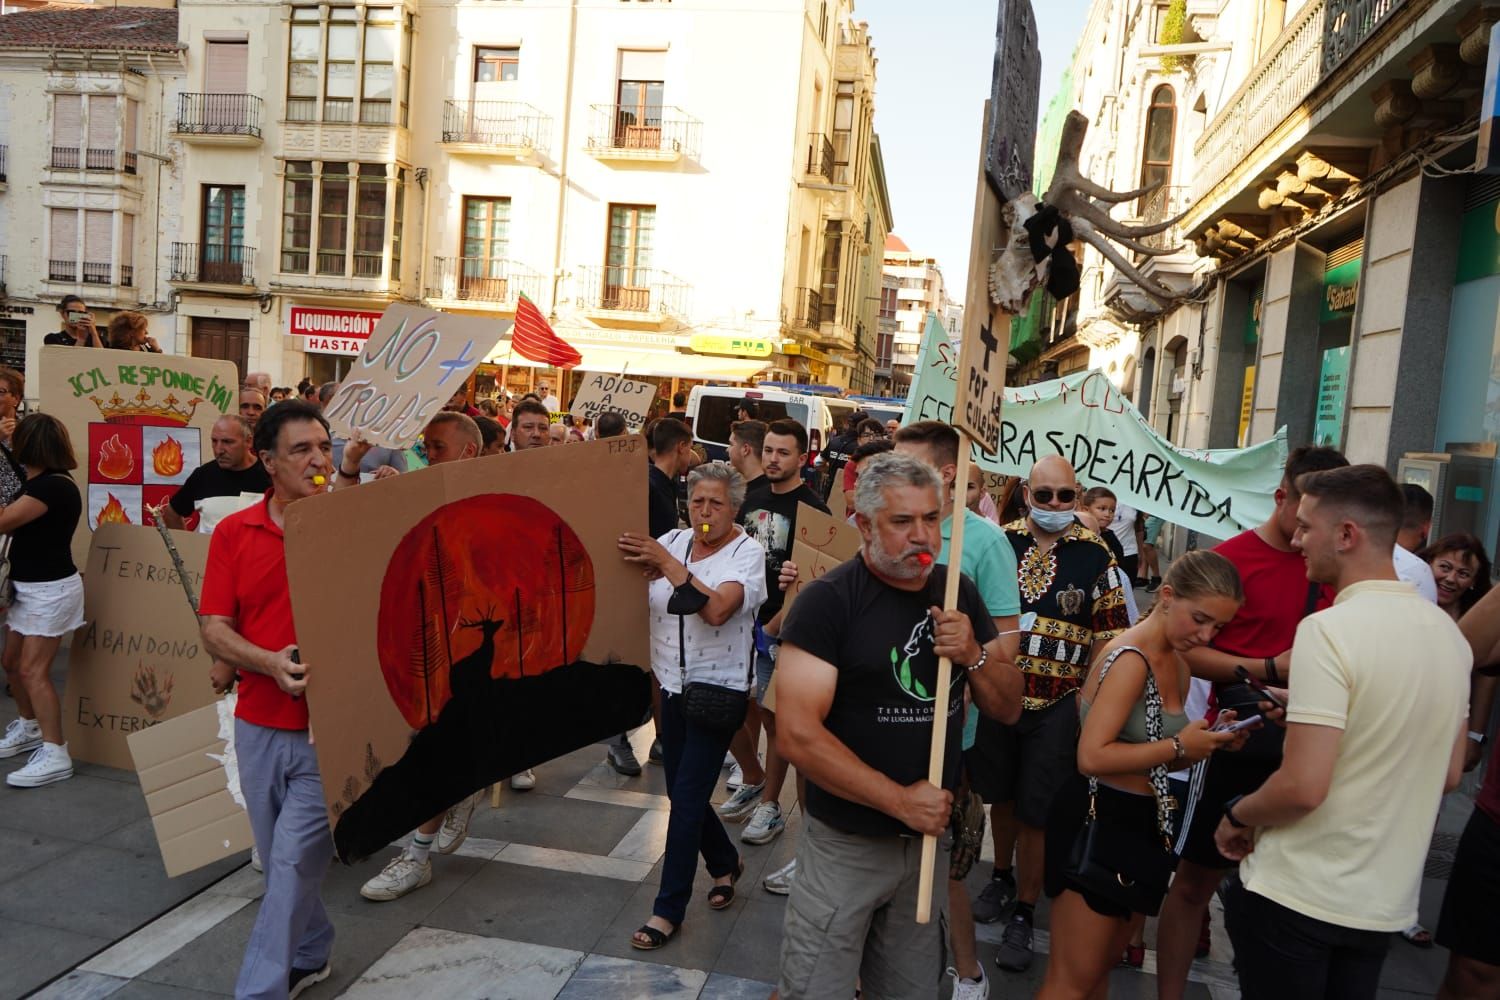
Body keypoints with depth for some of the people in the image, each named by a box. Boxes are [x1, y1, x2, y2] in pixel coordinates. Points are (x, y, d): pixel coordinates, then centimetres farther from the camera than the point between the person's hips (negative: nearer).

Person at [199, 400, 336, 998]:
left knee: (294, 863, -2)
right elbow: (214, 630, 0)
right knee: (280, 859, 18)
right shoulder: (233, 533, 2)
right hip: (259, 724, 4)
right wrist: (270, 662, -18)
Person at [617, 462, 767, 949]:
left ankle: (669, 909, 10)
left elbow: (717, 609, -28)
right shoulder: (673, 542, 3)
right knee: (682, 790, 15)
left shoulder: (748, 553, -11)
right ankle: (725, 863, 40)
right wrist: (638, 563, -25)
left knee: (686, 797, -4)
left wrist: (667, 563, -27)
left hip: (717, 688, -5)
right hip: (673, 685, 6)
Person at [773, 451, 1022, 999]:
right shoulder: (828, 600, -17)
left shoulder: (960, 594, 2)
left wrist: (974, 655, -14)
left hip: (931, 837, 5)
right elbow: (797, 734, -23)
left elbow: (1008, 707, 6)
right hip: (846, 846, -5)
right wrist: (900, 800, -20)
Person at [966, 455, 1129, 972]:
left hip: (1056, 704, -2)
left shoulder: (1095, 555, -6)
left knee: (1035, 811, 5)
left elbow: (1106, 636, -2)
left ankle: (1023, 914, 21)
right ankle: (1001, 877, 42)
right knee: (1000, 795, 19)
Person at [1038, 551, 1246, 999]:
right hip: (1096, 823, -9)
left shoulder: (1178, 667, 8)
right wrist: (1178, 747, -21)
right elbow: (1092, 758, -27)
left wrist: (1207, 740, -2)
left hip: (1139, 823, 9)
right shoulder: (1130, 659, -21)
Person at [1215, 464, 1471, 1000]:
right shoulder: (1449, 632, 2)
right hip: (1387, 901, 7)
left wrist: (1236, 816, -7)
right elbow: (1449, 775, 12)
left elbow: (1302, 788, -25)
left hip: (1296, 895, -7)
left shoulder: (1329, 629, -22)